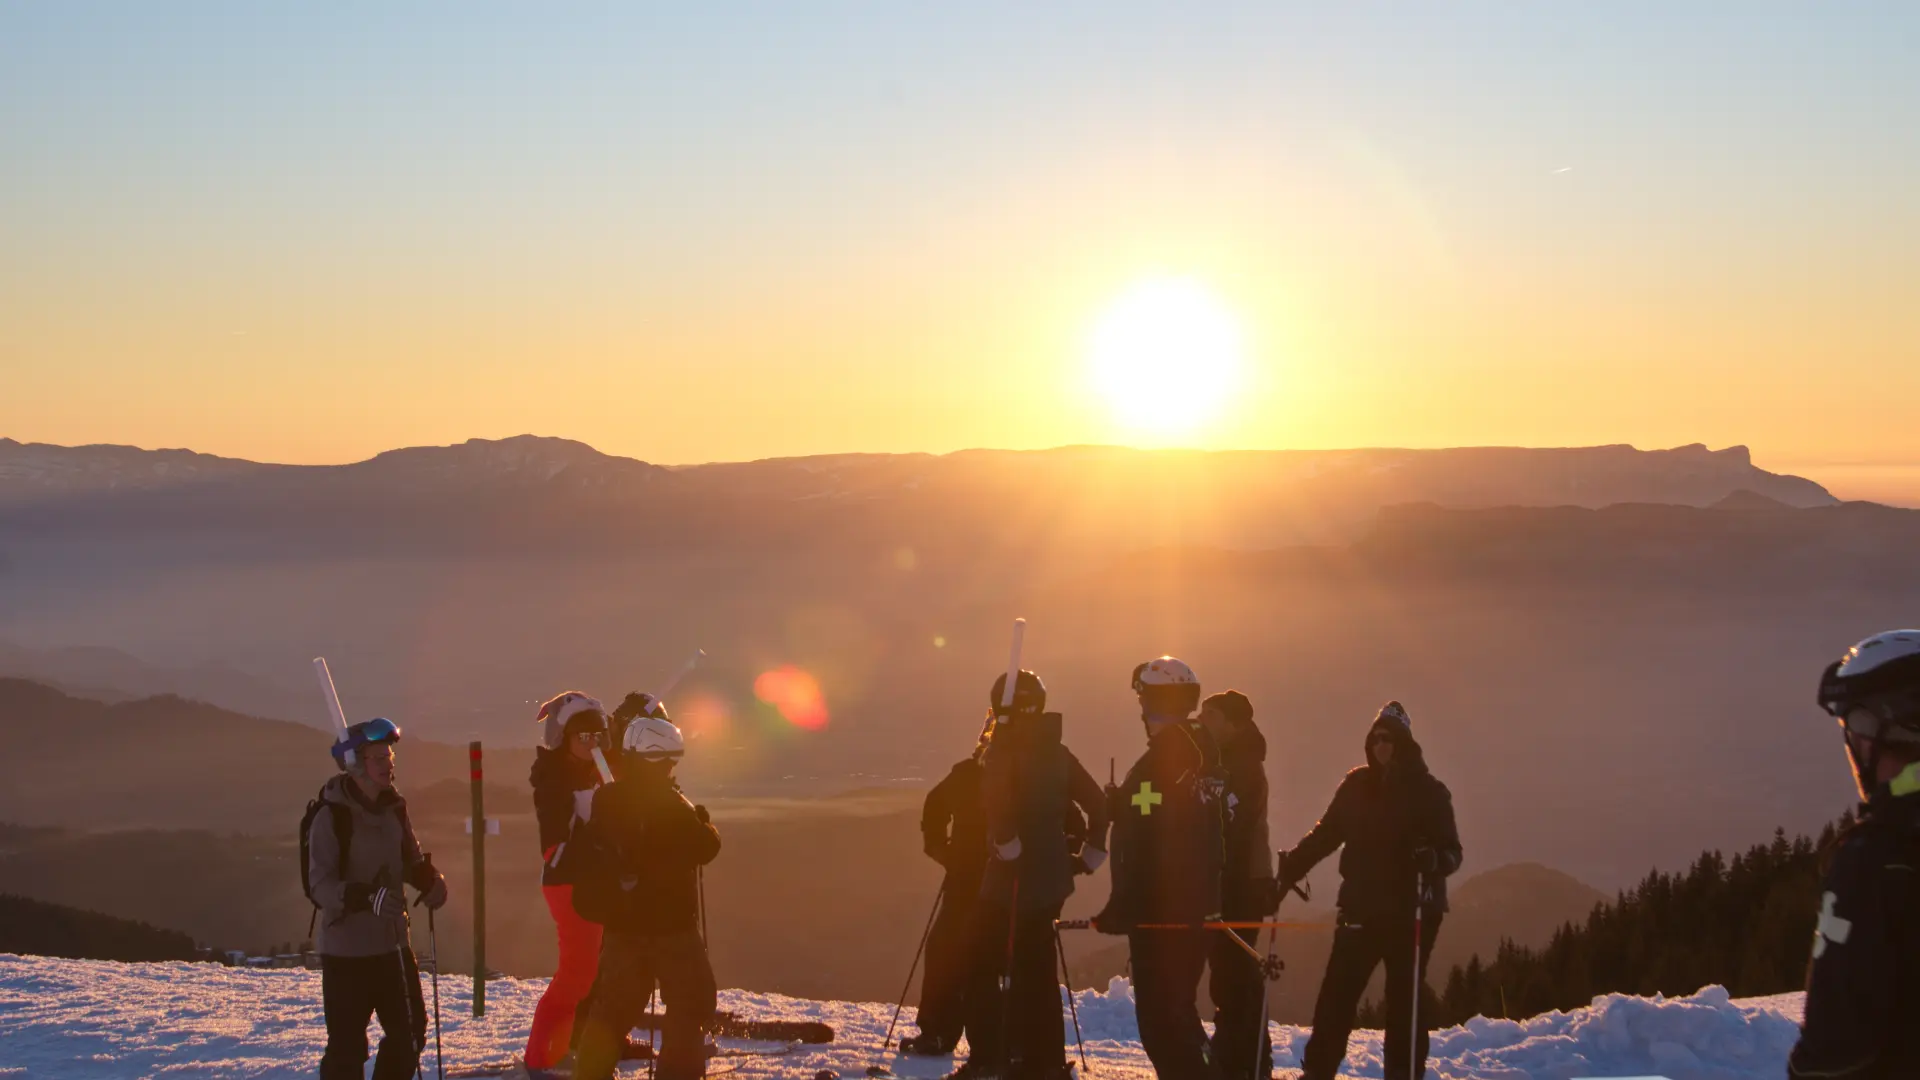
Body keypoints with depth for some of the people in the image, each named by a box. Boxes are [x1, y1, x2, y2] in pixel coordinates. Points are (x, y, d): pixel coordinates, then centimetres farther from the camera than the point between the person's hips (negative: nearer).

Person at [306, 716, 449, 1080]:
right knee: (347, 1044, -3)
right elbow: (320, 884, -19)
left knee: (409, 1032, 13)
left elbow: (411, 861, 20)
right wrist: (360, 896, -36)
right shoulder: (331, 817, -14)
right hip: (346, 948, -7)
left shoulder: (393, 809, 7)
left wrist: (430, 880, -2)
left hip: (392, 942, 7)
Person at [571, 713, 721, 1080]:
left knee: (613, 1007, 16)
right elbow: (705, 848, -11)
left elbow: (594, 853, 13)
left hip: (621, 923, 6)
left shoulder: (606, 801, 1)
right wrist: (703, 821, 6)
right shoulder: (669, 803, -18)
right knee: (691, 1005, 5)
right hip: (670, 924, -6)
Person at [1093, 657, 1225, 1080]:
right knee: (1178, 1010, 20)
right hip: (1197, 909, 9)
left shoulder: (1160, 762, -18)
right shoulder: (1206, 756, 10)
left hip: (1160, 915, -9)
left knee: (1160, 1017, -5)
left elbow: (1143, 850, -22)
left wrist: (1120, 911, -17)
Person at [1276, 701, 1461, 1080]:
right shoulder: (1356, 786, 7)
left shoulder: (1428, 791, -2)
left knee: (1404, 996, -1)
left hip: (1412, 911, -3)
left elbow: (1452, 851, -6)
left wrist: (1433, 860, -28)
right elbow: (1324, 835, 13)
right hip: (1361, 907, 3)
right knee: (1336, 994, -1)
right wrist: (1290, 868, 3)